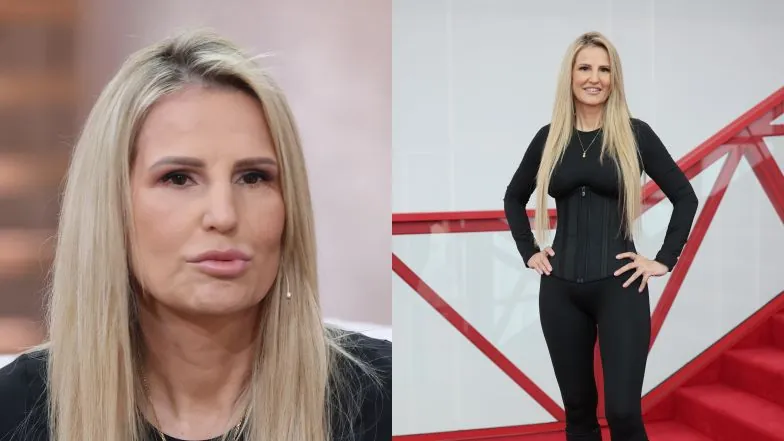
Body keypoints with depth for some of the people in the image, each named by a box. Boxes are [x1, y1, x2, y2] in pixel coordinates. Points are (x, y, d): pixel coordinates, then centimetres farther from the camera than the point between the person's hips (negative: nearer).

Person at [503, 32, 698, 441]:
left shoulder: (634, 133, -2)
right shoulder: (550, 137, 5)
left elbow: (685, 196, 3)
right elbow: (513, 197, 18)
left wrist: (664, 260, -2)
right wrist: (529, 252, 9)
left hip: (619, 286, -3)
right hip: (560, 288, 3)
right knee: (577, 407, 12)